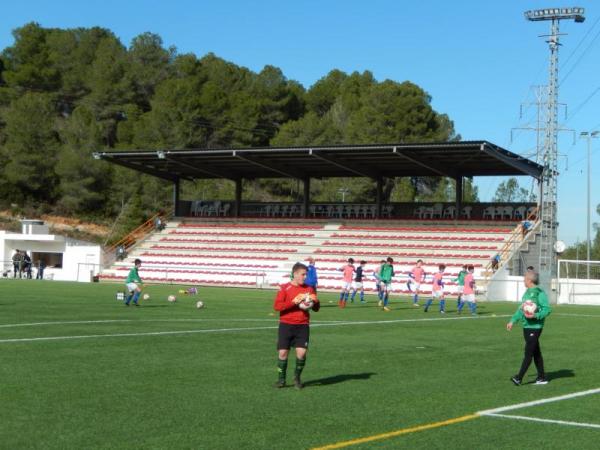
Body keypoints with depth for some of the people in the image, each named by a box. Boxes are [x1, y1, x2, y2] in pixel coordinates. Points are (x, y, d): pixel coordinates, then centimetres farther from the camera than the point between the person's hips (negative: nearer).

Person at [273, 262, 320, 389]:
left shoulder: (309, 289, 9)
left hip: (303, 326, 2)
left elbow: (316, 308, 13)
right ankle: (281, 379, 14)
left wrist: (315, 302, -10)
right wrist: (294, 302, -20)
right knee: (283, 352, -3)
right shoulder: (285, 288, -1)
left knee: (302, 352, -10)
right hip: (286, 325, -2)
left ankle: (297, 377, 12)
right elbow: (277, 306, -11)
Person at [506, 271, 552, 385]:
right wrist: (513, 321, 19)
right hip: (526, 326, 9)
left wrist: (536, 315, -27)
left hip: (534, 327, -9)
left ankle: (519, 378, -10)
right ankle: (542, 377, 19)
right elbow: (521, 309, 23)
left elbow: (547, 309, -16)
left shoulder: (540, 293, -12)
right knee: (536, 353, 13)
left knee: (528, 353, -8)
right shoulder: (527, 292, 15)